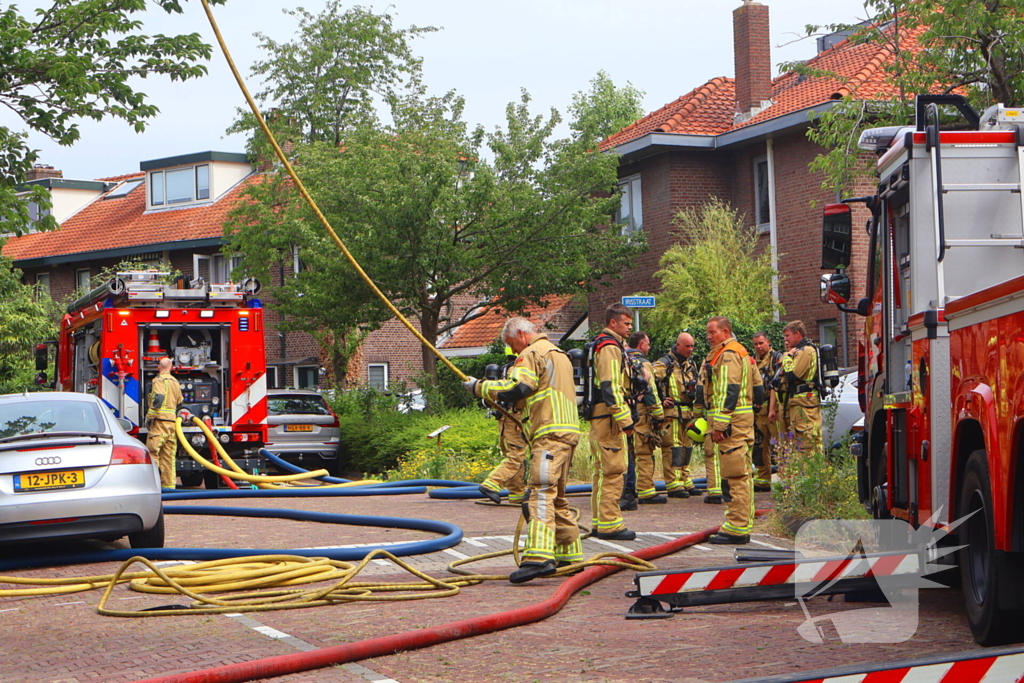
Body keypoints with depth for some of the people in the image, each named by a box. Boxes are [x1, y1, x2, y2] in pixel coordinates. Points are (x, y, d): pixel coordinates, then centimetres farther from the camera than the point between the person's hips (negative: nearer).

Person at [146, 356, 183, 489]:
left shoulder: (159, 380, -5)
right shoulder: (175, 382, 18)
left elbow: (159, 397, -19)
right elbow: (179, 402, 26)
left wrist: (150, 416, -17)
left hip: (159, 420, -7)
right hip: (172, 421, 7)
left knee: (153, 452, -8)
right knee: (168, 455, 7)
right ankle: (169, 484, 5)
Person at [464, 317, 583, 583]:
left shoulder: (532, 354, -4)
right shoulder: (558, 354, 27)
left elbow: (516, 388, -17)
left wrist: (479, 387, -8)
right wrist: (515, 403, 23)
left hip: (550, 434, -10)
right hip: (567, 431, 10)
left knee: (542, 494, -19)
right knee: (557, 498, 16)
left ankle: (539, 557, -31)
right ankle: (570, 556, 19)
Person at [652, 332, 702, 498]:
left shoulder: (691, 365, 19)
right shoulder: (664, 363, -6)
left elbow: (696, 386, 32)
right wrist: (660, 399, -14)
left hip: (688, 412, 8)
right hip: (671, 412, -8)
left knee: (687, 447, 12)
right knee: (672, 447, -10)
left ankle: (685, 482, 19)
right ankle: (673, 484, -10)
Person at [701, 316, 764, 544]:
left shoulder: (728, 355, -12)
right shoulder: (739, 353, 21)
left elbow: (729, 391, -20)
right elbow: (757, 386, 23)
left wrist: (719, 424, -22)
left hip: (732, 421, -11)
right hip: (743, 419, 11)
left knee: (736, 475, -11)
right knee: (741, 474, 13)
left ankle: (737, 528, -11)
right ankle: (742, 525, 18)